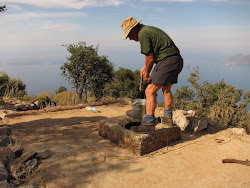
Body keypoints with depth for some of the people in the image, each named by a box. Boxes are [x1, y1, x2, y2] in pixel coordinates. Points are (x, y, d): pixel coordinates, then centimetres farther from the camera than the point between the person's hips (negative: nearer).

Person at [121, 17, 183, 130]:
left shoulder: (143, 34, -9)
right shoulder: (150, 29, 22)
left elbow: (150, 58, -9)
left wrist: (146, 74, 4)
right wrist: (145, 67, 22)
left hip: (167, 62, -10)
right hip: (177, 61, 10)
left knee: (150, 92, -8)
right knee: (166, 89, 25)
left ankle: (148, 123, -7)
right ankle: (167, 117, 35)